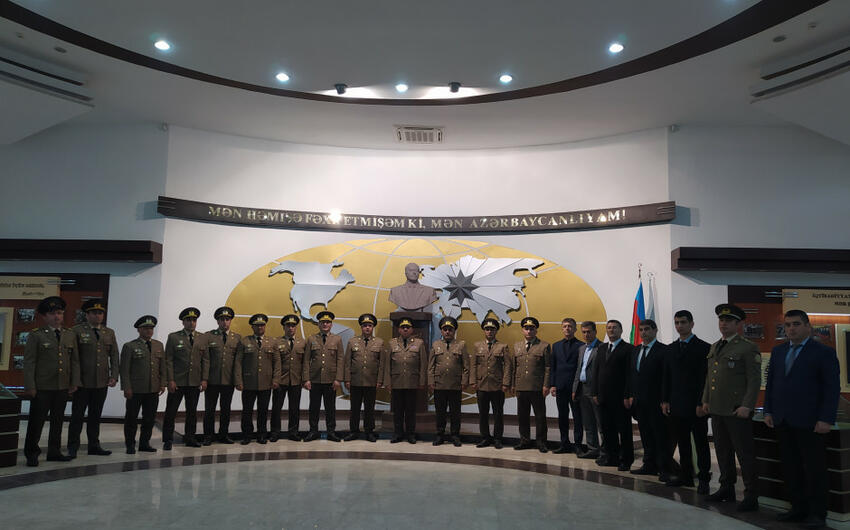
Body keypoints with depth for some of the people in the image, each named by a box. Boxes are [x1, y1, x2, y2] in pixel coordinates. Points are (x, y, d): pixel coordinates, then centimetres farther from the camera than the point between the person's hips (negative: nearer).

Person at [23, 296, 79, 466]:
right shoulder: (36, 335, -2)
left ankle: (54, 452, 22)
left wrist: (75, 382, 6)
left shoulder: (70, 335, 11)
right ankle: (31, 454, 16)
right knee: (37, 420, 2)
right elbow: (29, 362, -5)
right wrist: (30, 386, -11)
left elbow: (75, 361, 12)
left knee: (58, 420, 11)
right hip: (42, 387, -4)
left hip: (63, 387, 4)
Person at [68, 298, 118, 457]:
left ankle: (94, 445, 18)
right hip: (82, 382, -3)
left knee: (96, 415, 10)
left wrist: (114, 377, 1)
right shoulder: (77, 331, 0)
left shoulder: (109, 333, 12)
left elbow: (114, 356, 11)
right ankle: (72, 447, 13)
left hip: (102, 383, 4)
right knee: (77, 415, 3)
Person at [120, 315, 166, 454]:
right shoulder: (129, 346, -1)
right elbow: (124, 369, -5)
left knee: (150, 418, 8)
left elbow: (163, 367, 14)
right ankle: (130, 445, 17)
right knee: (131, 418, 5)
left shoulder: (159, 345, 12)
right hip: (135, 390, -4)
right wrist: (126, 388, -11)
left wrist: (163, 383, 5)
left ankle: (144, 443, 20)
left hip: (153, 390, 4)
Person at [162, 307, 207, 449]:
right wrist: (170, 380, -9)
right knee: (171, 411, 0)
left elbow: (205, 360, 8)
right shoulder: (173, 337, 3)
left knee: (192, 411, 8)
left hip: (195, 382, 2)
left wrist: (204, 379, 0)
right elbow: (168, 360, -1)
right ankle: (167, 440, 10)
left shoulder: (202, 338, 9)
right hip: (177, 382, -2)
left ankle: (190, 438, 18)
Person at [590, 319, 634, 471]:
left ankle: (626, 460, 11)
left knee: (624, 429, 2)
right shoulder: (601, 349, 15)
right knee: (607, 429, 11)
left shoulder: (628, 349, -5)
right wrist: (594, 393, 5)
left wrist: (627, 396, -15)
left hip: (620, 397, -6)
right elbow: (596, 372, 13)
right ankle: (611, 457, 22)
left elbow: (629, 373, -10)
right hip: (603, 397, 6)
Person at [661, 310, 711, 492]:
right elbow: (666, 376, 13)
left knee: (701, 443, 3)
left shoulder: (704, 348, -6)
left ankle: (704, 479, 10)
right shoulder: (671, 348, 12)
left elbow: (707, 377, -9)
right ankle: (685, 475, 22)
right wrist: (665, 400, 7)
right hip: (677, 405, 6)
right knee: (682, 443, 13)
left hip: (696, 405, -5)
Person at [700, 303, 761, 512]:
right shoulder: (714, 347, 15)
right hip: (717, 409, 7)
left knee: (745, 454, -1)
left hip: (737, 410, -7)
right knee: (722, 451, 15)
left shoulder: (748, 348, -8)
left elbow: (755, 380, -11)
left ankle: (751, 496, 7)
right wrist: (706, 401, 15)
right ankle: (727, 489, 27)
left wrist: (746, 406, -17)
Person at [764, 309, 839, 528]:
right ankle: (799, 508, 19)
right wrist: (768, 411, 8)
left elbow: (832, 388, -7)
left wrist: (826, 419, -13)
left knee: (814, 469, 2)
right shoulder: (778, 351, 14)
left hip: (810, 423, -5)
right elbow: (770, 383, 16)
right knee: (790, 468, 9)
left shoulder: (824, 352, -3)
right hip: (782, 421, 5)